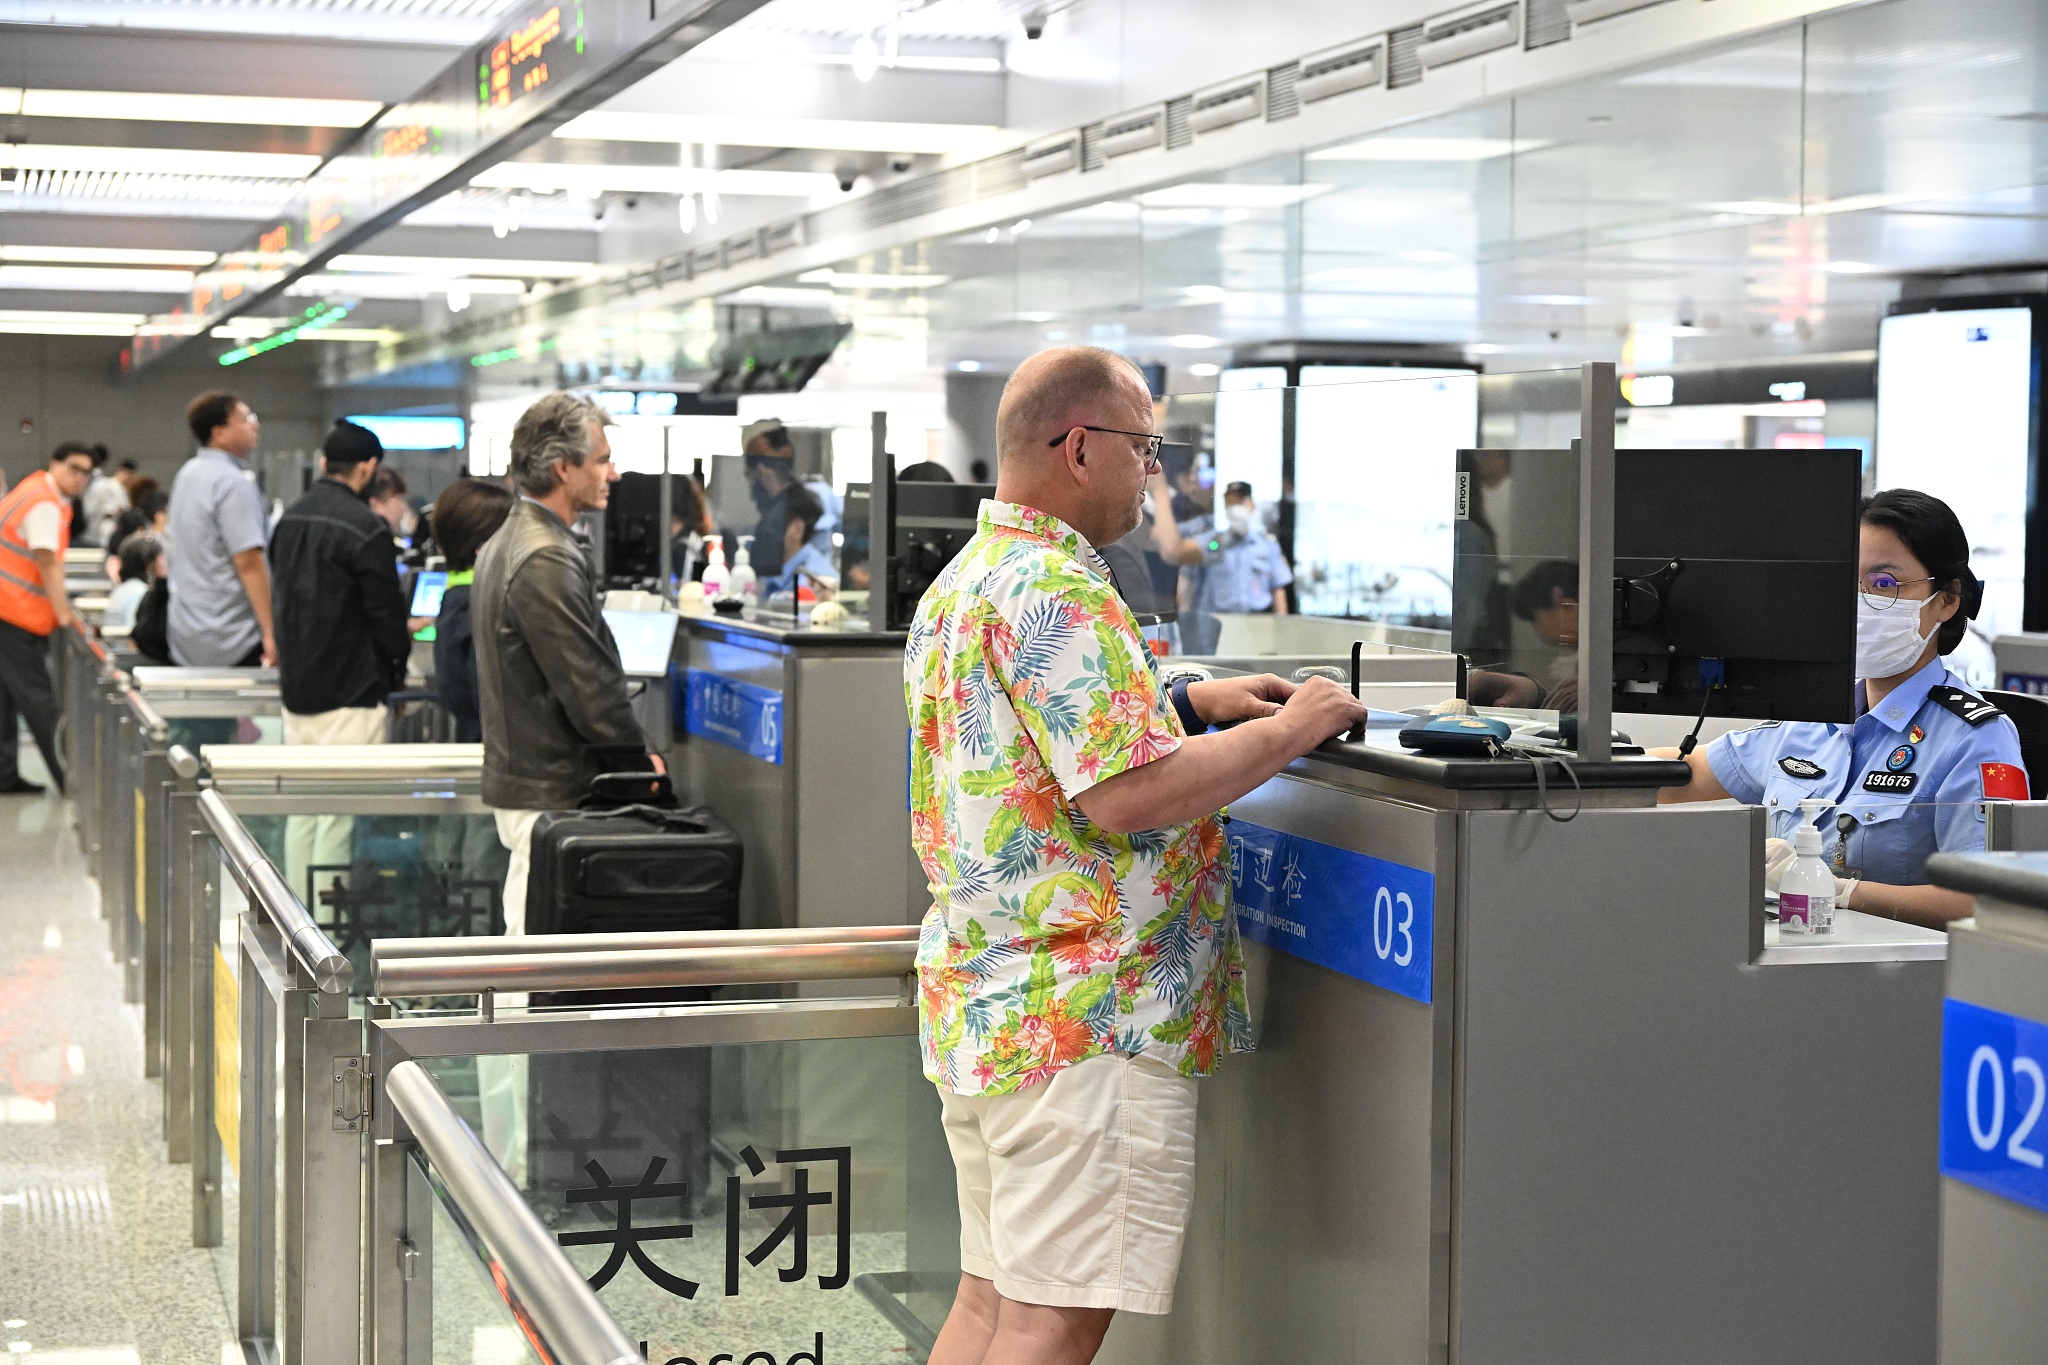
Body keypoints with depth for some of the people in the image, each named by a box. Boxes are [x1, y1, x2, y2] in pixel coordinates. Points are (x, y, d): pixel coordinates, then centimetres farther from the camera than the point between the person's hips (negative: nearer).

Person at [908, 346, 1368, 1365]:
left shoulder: (959, 583, 15)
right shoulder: (1056, 590, -17)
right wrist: (1288, 729, -12)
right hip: (1087, 1019, -10)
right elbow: (1128, 795, -24)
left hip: (974, 1008, 10)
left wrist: (1185, 703, 17)